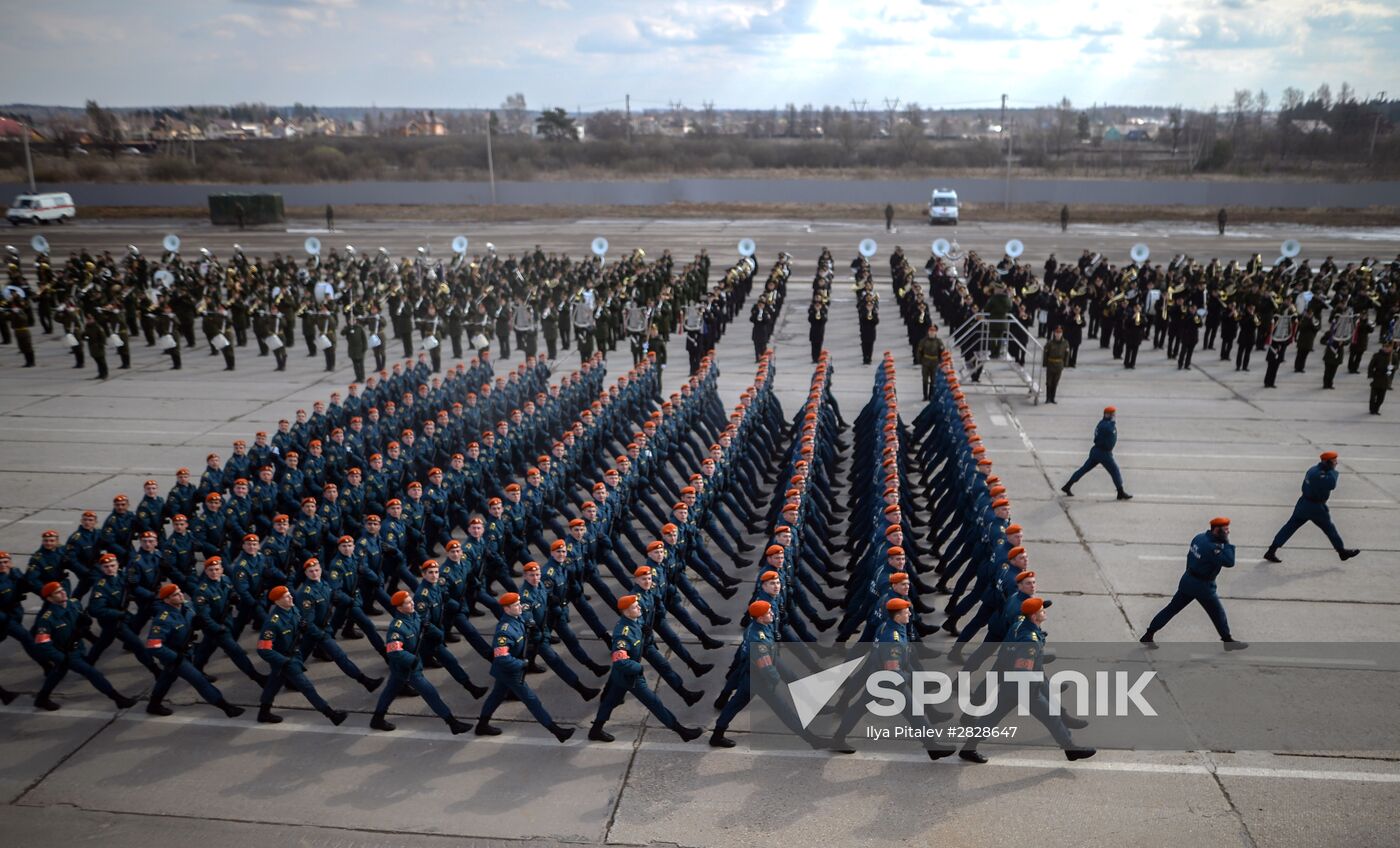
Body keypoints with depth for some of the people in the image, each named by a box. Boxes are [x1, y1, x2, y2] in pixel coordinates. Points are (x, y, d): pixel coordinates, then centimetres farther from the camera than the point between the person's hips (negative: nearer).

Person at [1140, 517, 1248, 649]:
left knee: (1171, 609, 10)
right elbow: (1230, 562, -27)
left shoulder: (1199, 537, 2)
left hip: (1188, 580, 8)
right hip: (1203, 586, -8)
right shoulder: (1212, 547, -25)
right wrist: (1227, 543, -20)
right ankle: (1228, 641, 28)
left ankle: (1148, 636, 11)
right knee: (1218, 613, 13)